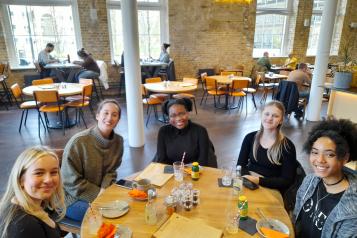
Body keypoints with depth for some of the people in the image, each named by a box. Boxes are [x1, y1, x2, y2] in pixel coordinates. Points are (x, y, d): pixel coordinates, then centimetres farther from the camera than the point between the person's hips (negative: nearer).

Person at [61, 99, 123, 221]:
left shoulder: (118, 141, -5)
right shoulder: (78, 141, -21)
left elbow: (111, 171, 3)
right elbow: (72, 182, -17)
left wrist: (104, 189, -16)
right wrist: (99, 195, -18)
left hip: (100, 192, 6)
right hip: (73, 198, -5)